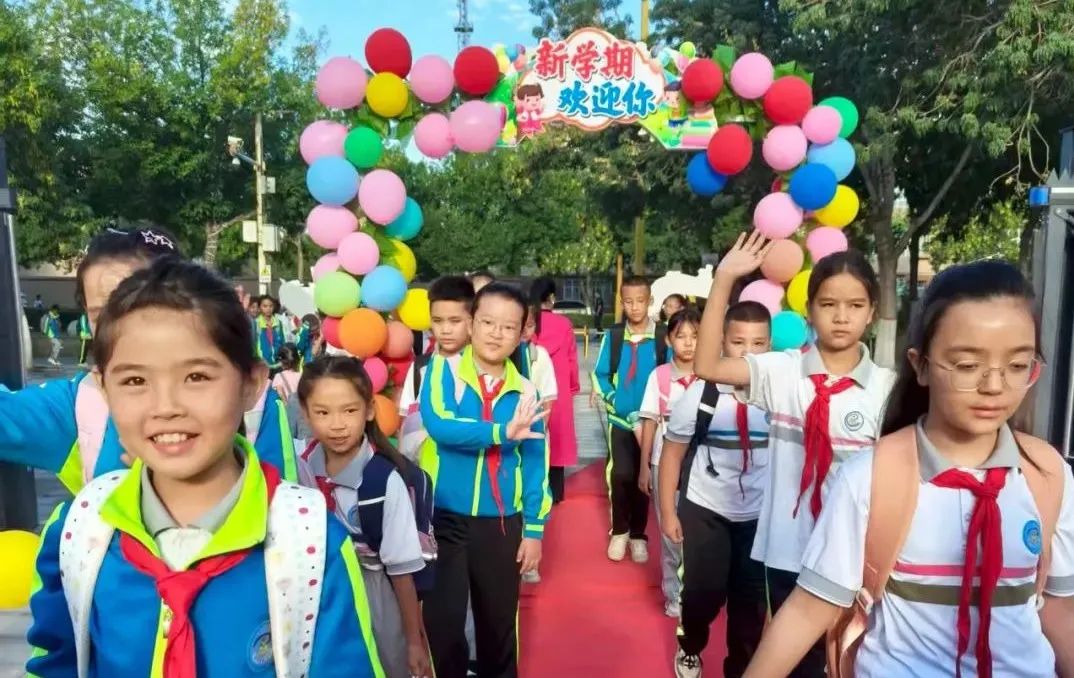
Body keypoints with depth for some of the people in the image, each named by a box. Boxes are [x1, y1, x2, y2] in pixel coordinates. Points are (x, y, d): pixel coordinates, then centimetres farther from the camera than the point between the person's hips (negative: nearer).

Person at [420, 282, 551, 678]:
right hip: (445, 519, -2)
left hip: (503, 524, 2)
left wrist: (534, 528, 2)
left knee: (500, 624, 17)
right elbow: (437, 424, -25)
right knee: (442, 622, 5)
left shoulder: (525, 392, -1)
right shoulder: (442, 370, -7)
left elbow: (535, 463, 3)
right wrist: (502, 432, -25)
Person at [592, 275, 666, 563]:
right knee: (621, 474, -12)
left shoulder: (664, 337, -5)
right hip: (620, 419, 0)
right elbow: (599, 375, 3)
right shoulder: (612, 337, -2)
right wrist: (615, 401, -11)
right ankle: (619, 531, 13)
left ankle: (638, 535, 29)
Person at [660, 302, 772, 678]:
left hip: (761, 515, 1)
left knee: (751, 599, 9)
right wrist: (667, 512, -3)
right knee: (702, 592, 4)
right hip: (705, 510, -1)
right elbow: (672, 453, -3)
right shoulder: (700, 393, -12)